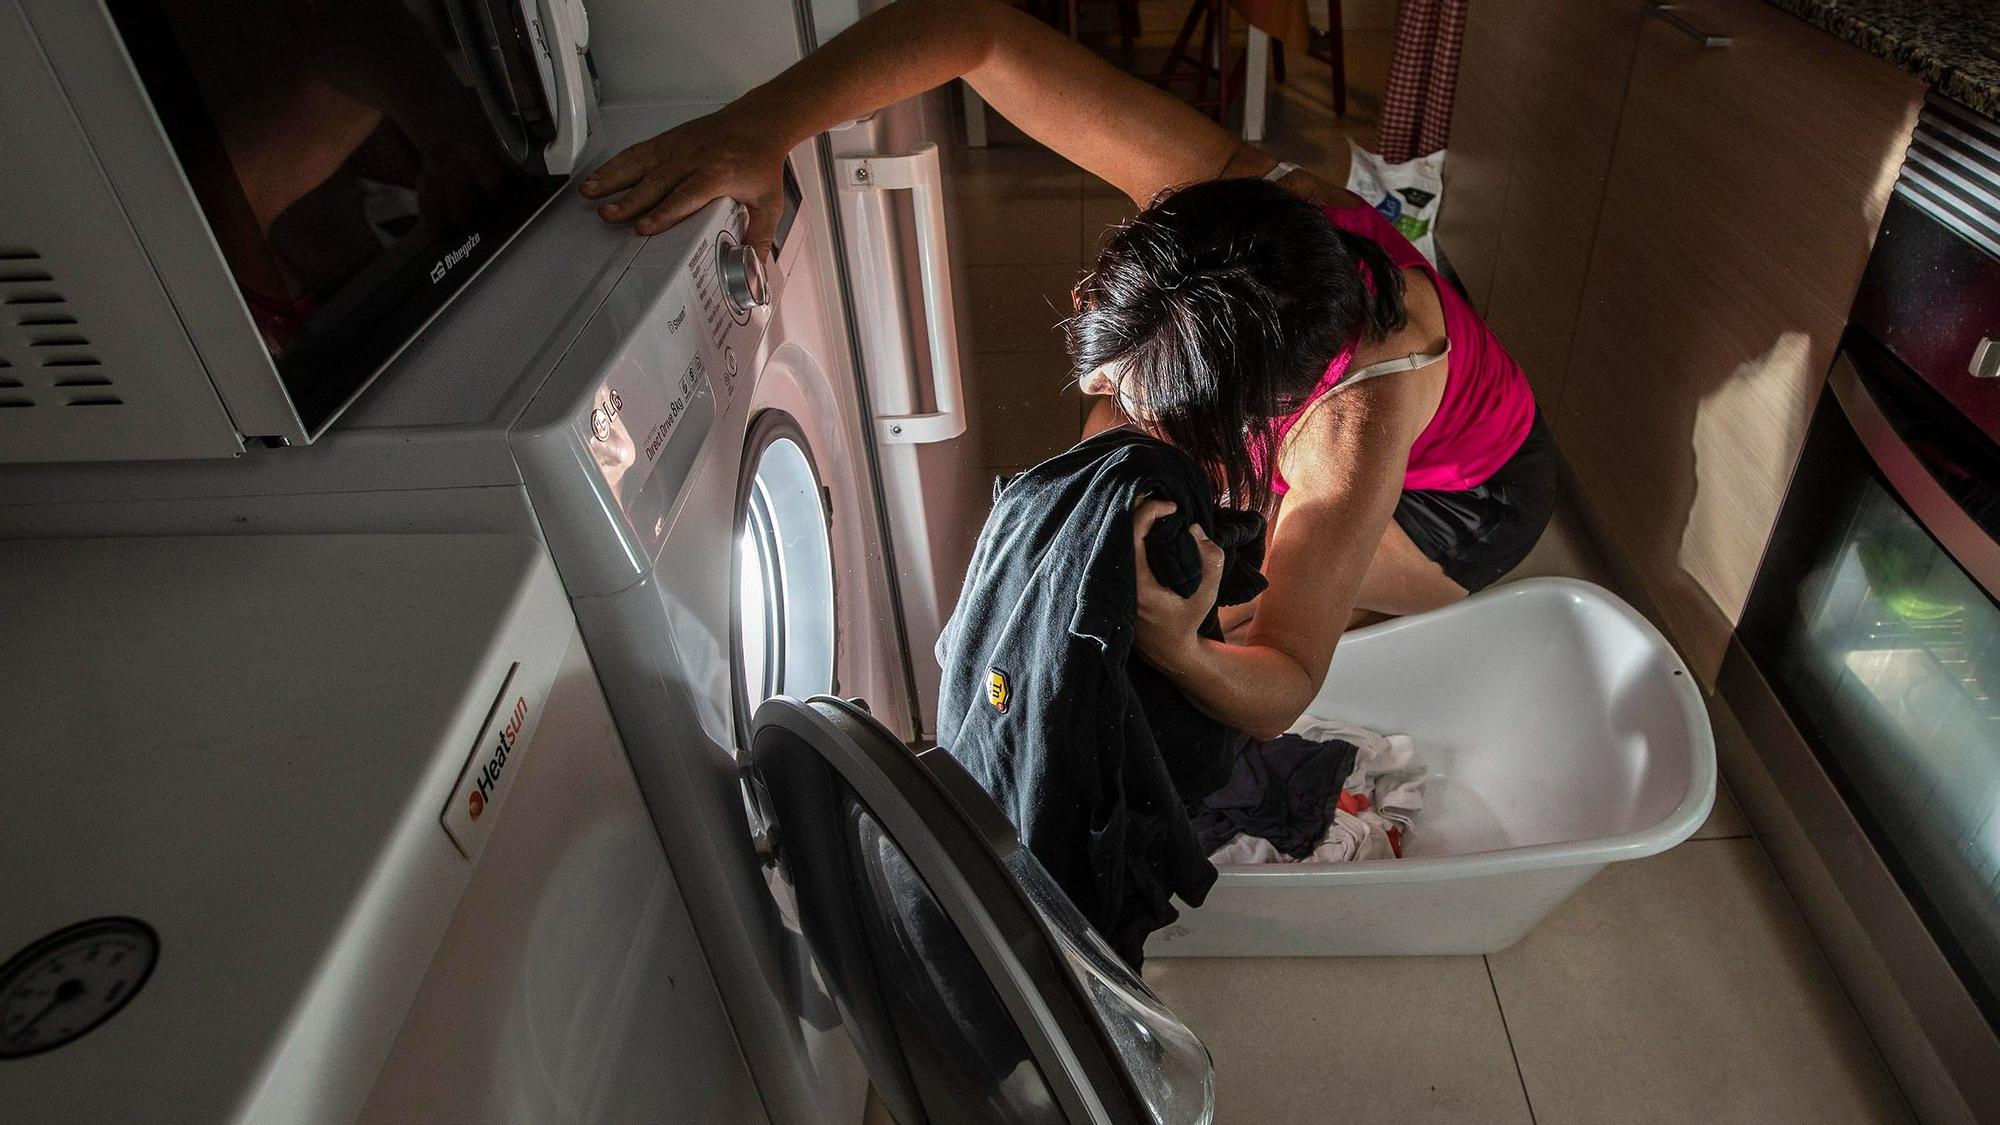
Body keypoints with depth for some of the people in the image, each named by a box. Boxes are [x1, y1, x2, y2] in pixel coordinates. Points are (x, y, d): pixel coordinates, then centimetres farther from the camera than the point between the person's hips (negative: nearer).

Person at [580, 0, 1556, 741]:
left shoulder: (1353, 430, -47)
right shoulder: (1209, 184, -37)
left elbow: (1280, 693, -40)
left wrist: (1175, 647, -63)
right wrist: (760, 125, -52)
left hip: (1462, 504, -5)